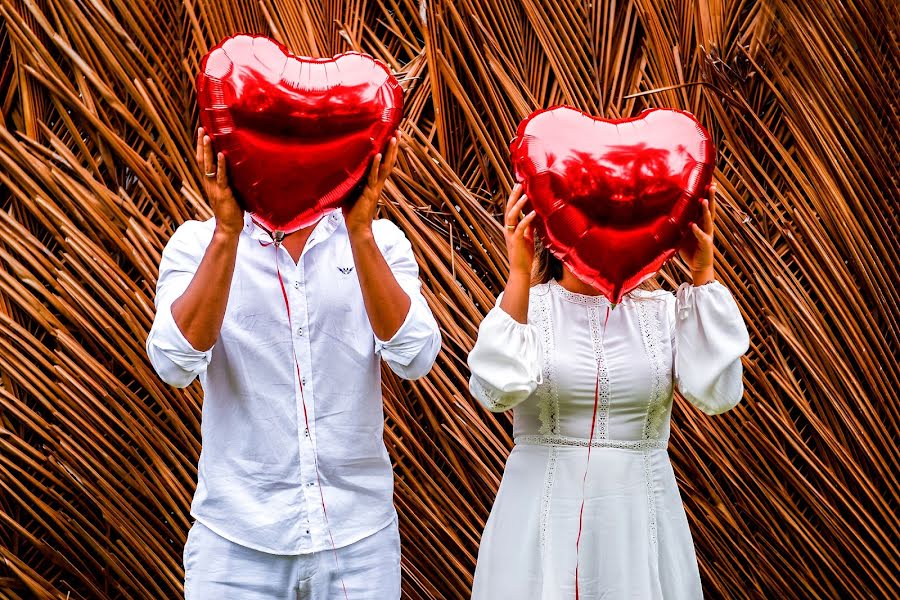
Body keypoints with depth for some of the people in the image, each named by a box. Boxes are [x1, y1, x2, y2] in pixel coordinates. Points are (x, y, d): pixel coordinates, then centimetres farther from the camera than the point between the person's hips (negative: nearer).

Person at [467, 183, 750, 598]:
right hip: (541, 519, -1)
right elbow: (498, 390, -20)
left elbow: (717, 393, -11)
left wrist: (703, 275, -11)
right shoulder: (524, 305, -2)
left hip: (639, 522, 2)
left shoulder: (663, 310, 3)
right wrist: (519, 272, -21)